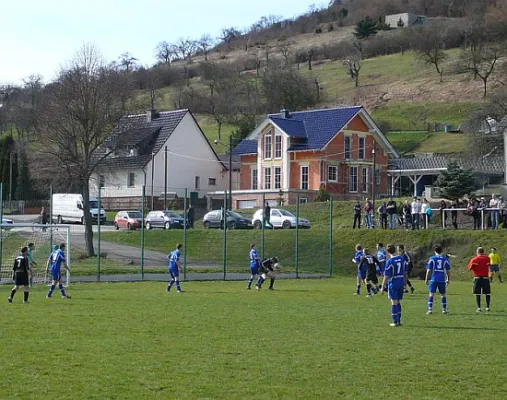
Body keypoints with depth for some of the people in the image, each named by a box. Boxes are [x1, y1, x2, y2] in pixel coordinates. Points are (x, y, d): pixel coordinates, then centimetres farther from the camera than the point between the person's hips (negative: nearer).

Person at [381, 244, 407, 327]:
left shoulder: (389, 261, -15)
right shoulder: (402, 259, 3)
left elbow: (386, 276, -13)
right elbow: (405, 272, 11)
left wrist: (383, 287, -6)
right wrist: (404, 282, 21)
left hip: (393, 284, -5)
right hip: (401, 282, 5)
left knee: (394, 303, 1)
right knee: (399, 303, 14)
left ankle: (395, 322, 2)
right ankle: (398, 321, 16)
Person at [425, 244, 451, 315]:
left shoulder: (432, 259, -2)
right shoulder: (445, 259, 4)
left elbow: (429, 270, -2)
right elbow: (448, 270, 7)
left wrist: (426, 279, 5)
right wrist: (448, 279, 18)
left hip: (433, 279, -2)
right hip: (442, 279, 2)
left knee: (431, 294, -1)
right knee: (443, 294, 13)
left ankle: (430, 309, -9)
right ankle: (444, 309, 18)